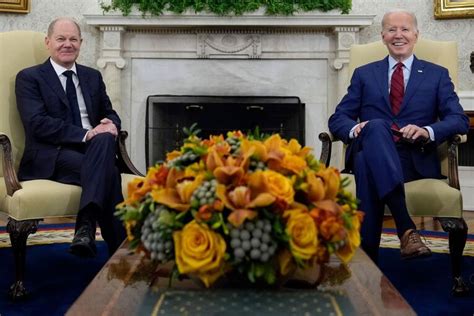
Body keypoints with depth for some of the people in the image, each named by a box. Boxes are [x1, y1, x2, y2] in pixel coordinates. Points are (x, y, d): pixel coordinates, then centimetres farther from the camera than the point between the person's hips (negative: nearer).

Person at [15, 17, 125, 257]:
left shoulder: (93, 77, 22)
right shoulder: (29, 78, 5)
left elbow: (110, 114, 21)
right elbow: (38, 123, -10)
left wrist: (111, 125, -7)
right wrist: (85, 134, -22)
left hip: (96, 149, 5)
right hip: (51, 158, -4)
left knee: (105, 138, -34)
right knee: (109, 173, -34)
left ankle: (86, 225, -40)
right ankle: (121, 249, -29)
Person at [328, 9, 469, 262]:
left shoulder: (437, 75, 18)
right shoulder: (364, 74, 22)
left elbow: (459, 120, 6)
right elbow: (338, 118, 14)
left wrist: (428, 131, -16)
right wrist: (354, 128, -12)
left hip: (415, 159, -1)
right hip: (370, 154, 1)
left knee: (367, 166, -37)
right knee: (376, 127, -36)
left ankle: (366, 257, -34)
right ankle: (406, 228, -46)